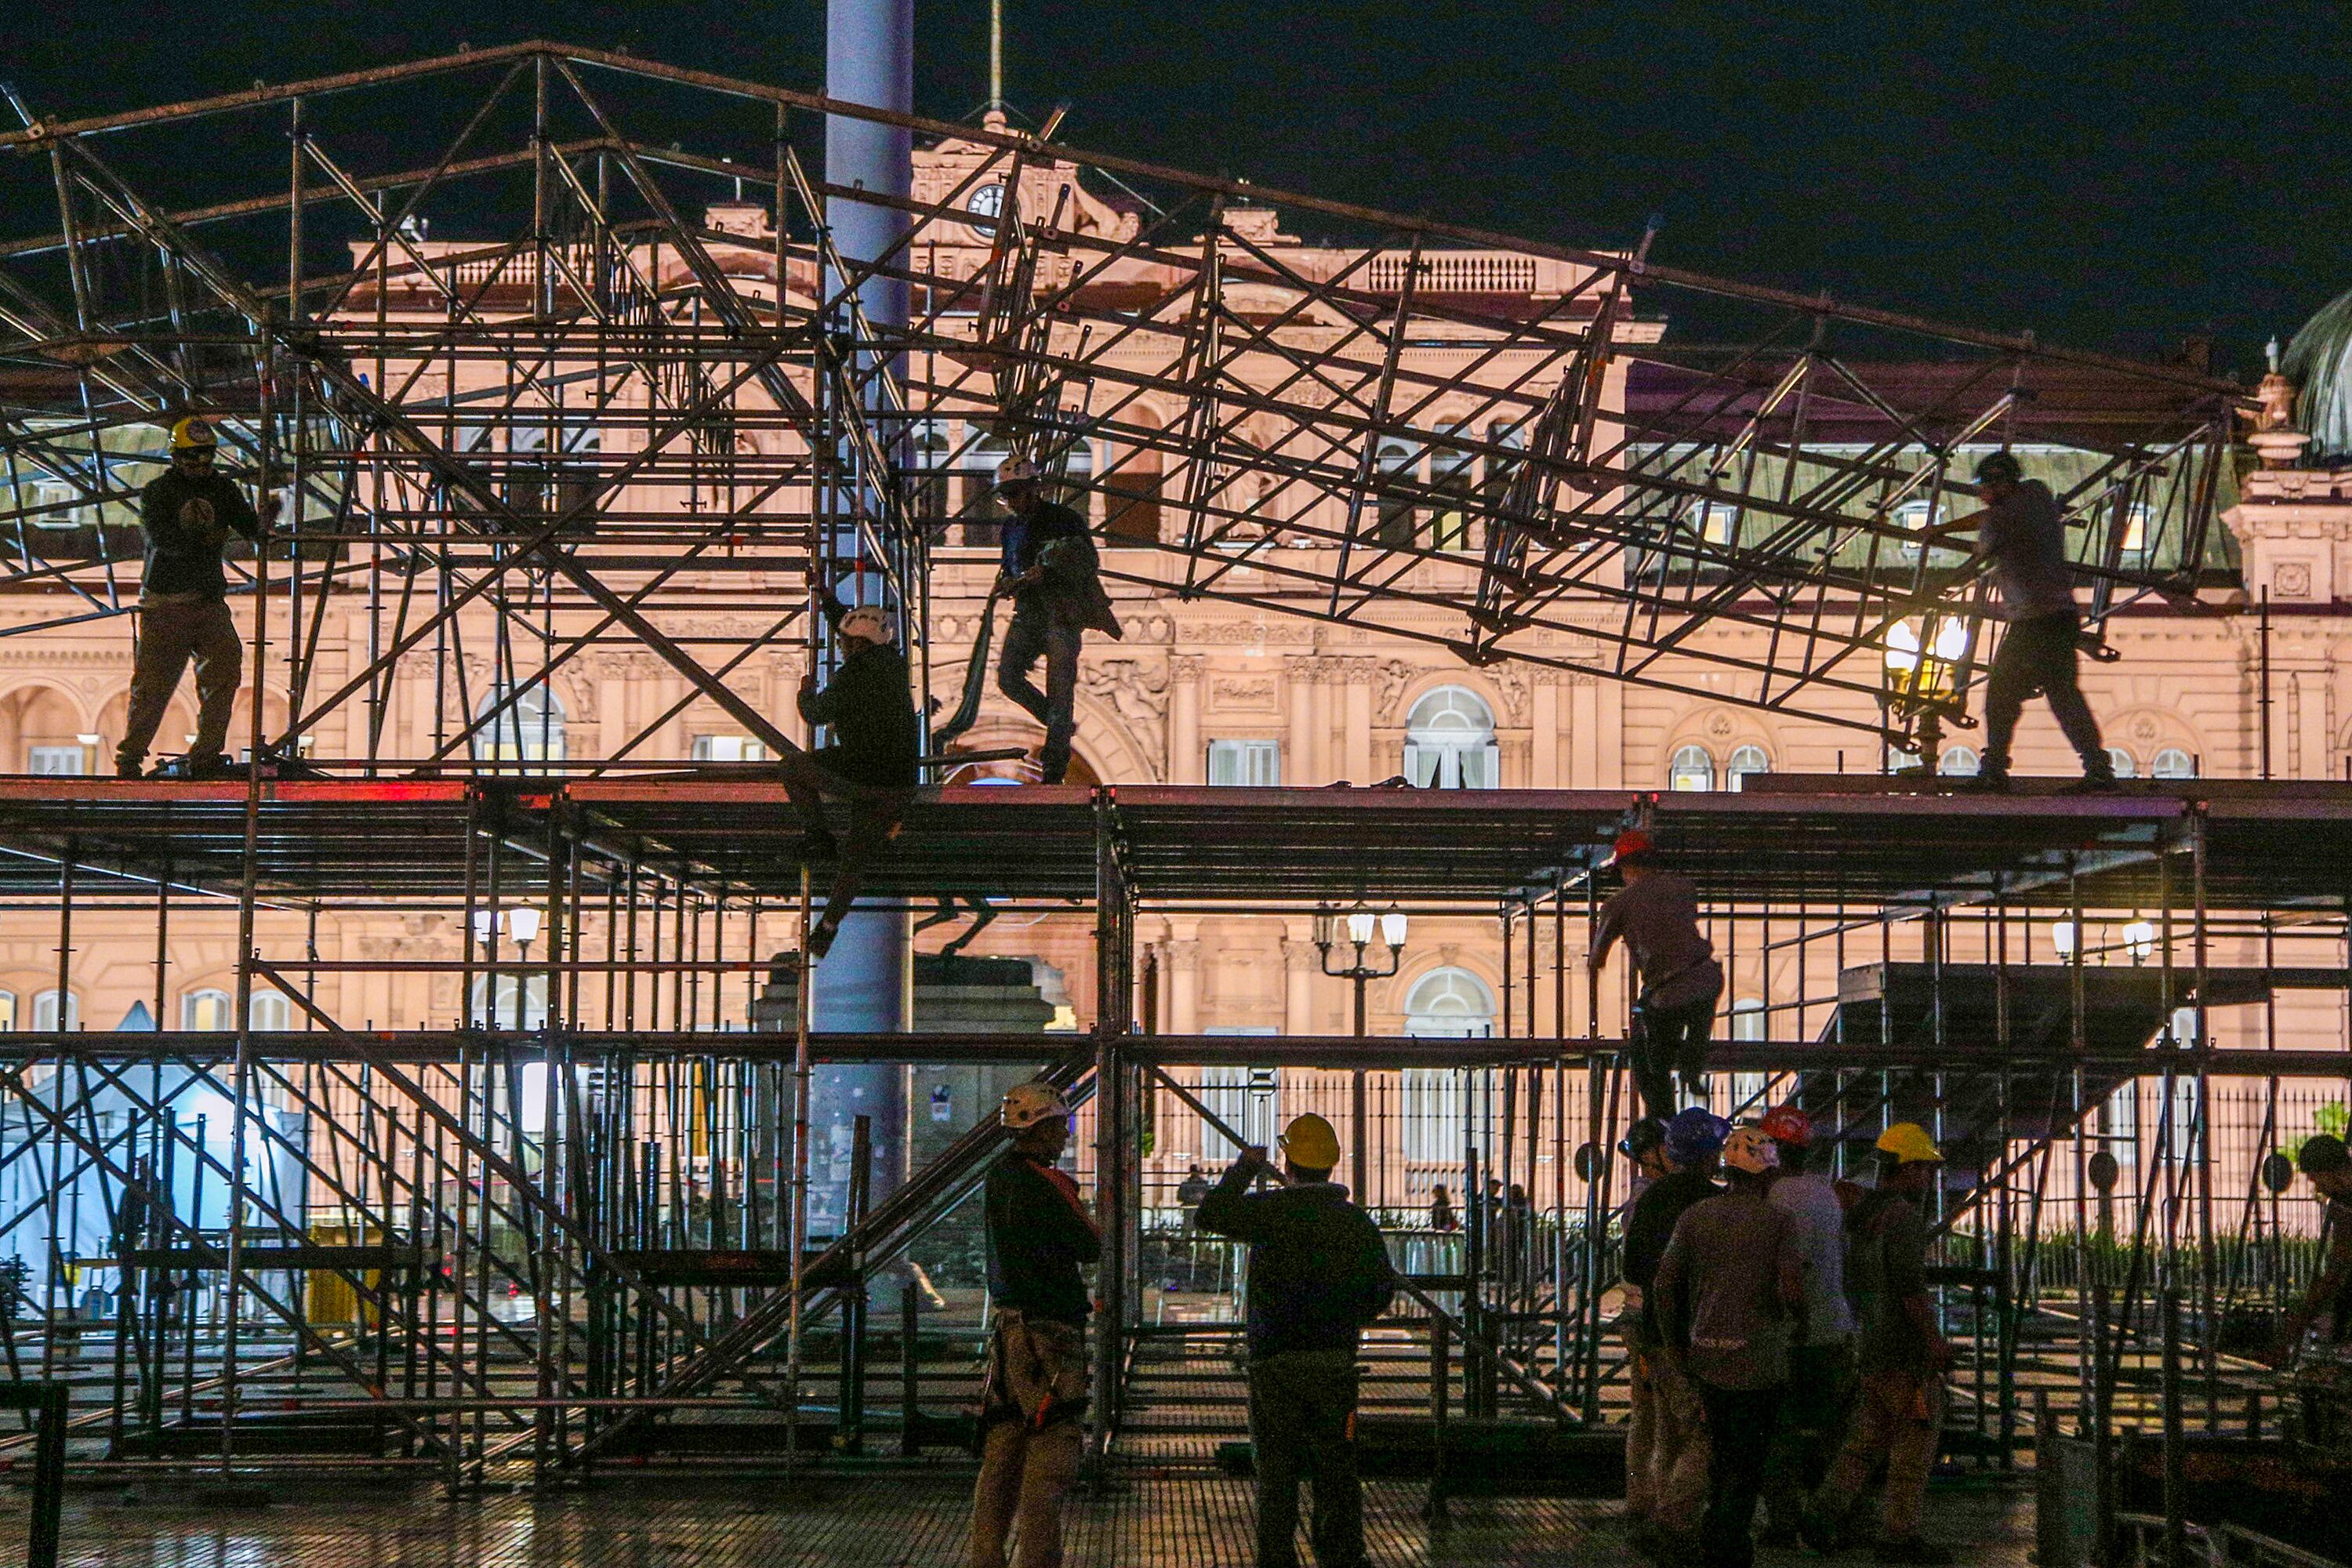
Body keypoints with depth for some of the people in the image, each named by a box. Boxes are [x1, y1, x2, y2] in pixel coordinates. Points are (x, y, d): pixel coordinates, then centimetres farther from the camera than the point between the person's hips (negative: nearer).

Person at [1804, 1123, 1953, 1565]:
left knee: (1868, 1437, 12)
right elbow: (1910, 1283, -22)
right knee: (1914, 1443, 0)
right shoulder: (1903, 1217, -16)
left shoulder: (1861, 1215, 13)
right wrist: (1936, 1339, -20)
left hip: (1873, 1344, 9)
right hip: (1909, 1350, -9)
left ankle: (1824, 1514, 2)